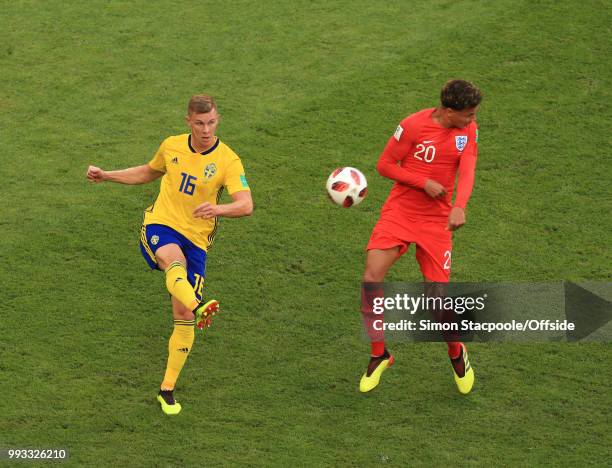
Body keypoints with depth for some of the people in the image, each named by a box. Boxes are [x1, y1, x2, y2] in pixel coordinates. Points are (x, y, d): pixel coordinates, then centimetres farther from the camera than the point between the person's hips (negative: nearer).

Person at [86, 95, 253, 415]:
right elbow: (149, 173, 26)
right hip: (160, 225, 0)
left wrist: (218, 209, -42)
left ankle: (167, 389, 13)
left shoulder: (228, 161, -8)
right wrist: (106, 176, 22)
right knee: (174, 261, -38)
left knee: (183, 318, -2)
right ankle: (198, 308, -68)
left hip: (195, 239, 0)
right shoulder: (171, 147, 4)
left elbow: (246, 205, -21)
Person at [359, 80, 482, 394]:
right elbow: (384, 165, -6)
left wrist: (459, 207, -33)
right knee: (371, 278, -20)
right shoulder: (413, 126, -13)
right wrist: (425, 183, -17)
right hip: (399, 212, -2)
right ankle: (379, 355, -1)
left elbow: (467, 172, -14)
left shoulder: (469, 131, -1)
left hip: (437, 220, 2)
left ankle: (456, 353, 26)